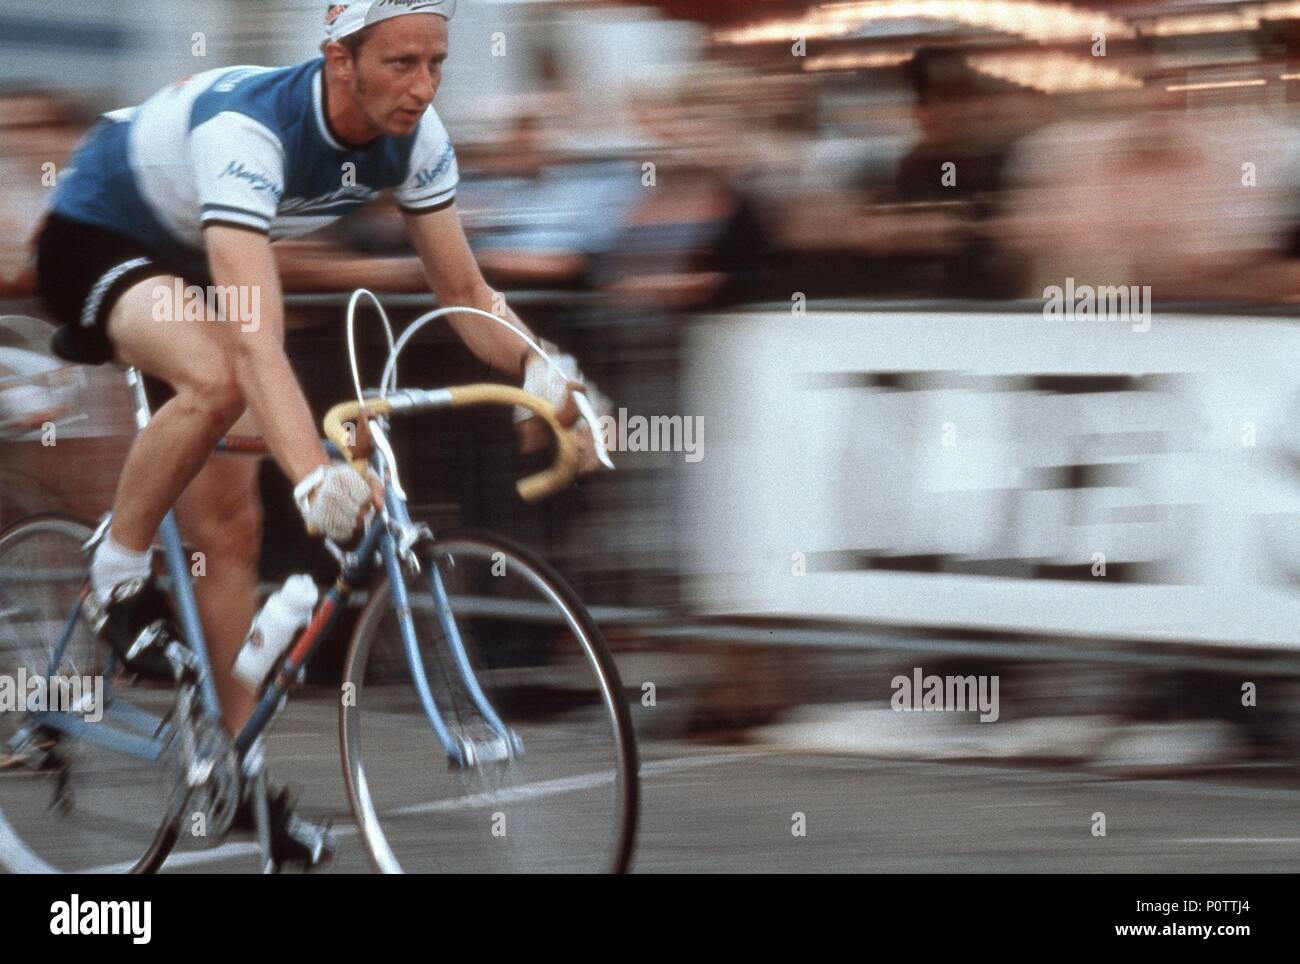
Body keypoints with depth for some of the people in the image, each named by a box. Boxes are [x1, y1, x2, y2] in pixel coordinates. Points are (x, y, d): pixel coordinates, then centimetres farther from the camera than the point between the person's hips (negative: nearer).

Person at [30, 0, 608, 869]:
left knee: (231, 527, 3)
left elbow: (466, 292, -9)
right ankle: (119, 572, -14)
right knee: (215, 378, -37)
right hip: (97, 242, -7)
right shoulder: (248, 128, -40)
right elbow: (257, 336, -49)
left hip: (194, 262, 7)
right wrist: (314, 474, -62)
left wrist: (542, 372, -30)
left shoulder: (415, 137, -18)